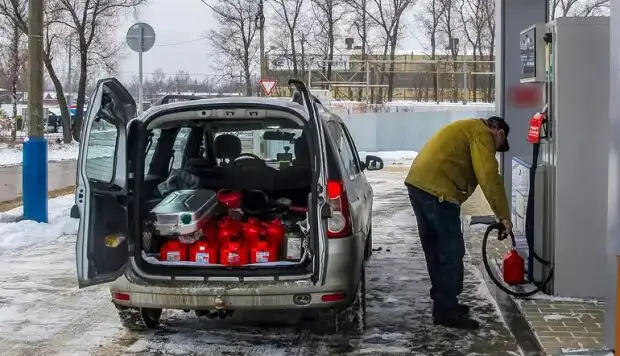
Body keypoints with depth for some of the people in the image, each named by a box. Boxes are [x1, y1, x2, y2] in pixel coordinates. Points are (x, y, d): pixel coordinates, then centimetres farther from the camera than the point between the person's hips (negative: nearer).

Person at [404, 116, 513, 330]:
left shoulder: (468, 129, 29)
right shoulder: (481, 134, -2)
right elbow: (489, 177, -11)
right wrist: (503, 215, -8)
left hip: (418, 183, 10)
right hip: (437, 190, -10)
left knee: (435, 250, 17)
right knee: (452, 252, -4)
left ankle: (444, 304, 26)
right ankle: (447, 312, -1)